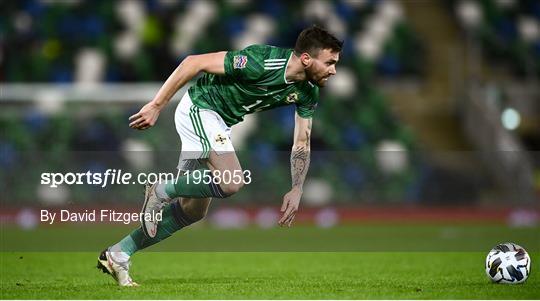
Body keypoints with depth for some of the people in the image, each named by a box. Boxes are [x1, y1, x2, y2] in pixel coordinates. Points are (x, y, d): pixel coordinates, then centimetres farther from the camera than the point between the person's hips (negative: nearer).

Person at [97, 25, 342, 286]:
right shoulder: (261, 63, -29)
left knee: (193, 210, 10)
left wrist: (296, 191, -8)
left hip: (219, 123, 9)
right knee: (232, 181, -26)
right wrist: (156, 106, -23)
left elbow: (301, 143, 4)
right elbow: (193, 63, -25)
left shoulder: (308, 92, -7)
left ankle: (117, 255, 17)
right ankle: (160, 191, -4)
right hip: (198, 108, -9)